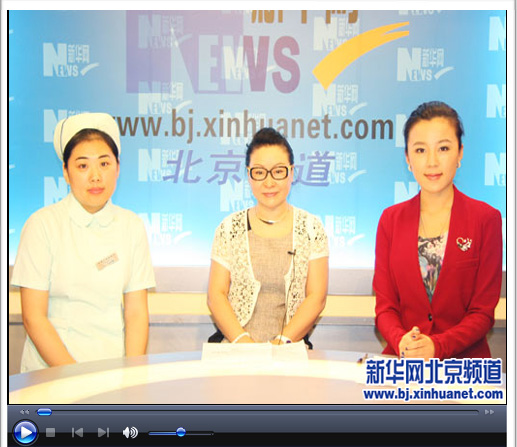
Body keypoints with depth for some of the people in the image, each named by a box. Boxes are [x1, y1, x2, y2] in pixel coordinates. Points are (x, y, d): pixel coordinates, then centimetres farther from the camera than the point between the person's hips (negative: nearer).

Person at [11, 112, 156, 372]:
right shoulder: (43, 224, -3)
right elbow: (33, 317, -5)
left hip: (115, 364, 2)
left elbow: (136, 312, 4)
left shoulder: (132, 226, 7)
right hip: (52, 369, -2)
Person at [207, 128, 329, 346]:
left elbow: (316, 297, 1)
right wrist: (242, 339, -11)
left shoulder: (311, 227, 6)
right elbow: (216, 294, 4)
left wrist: (283, 341, -12)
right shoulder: (230, 228, 8)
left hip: (290, 350, 0)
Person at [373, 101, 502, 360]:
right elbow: (385, 304, 7)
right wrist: (401, 341, -14)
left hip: (464, 360, -1)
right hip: (402, 362, 1)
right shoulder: (391, 219, 11)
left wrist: (437, 346, -17)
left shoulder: (486, 219, 3)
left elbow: (483, 312, 0)